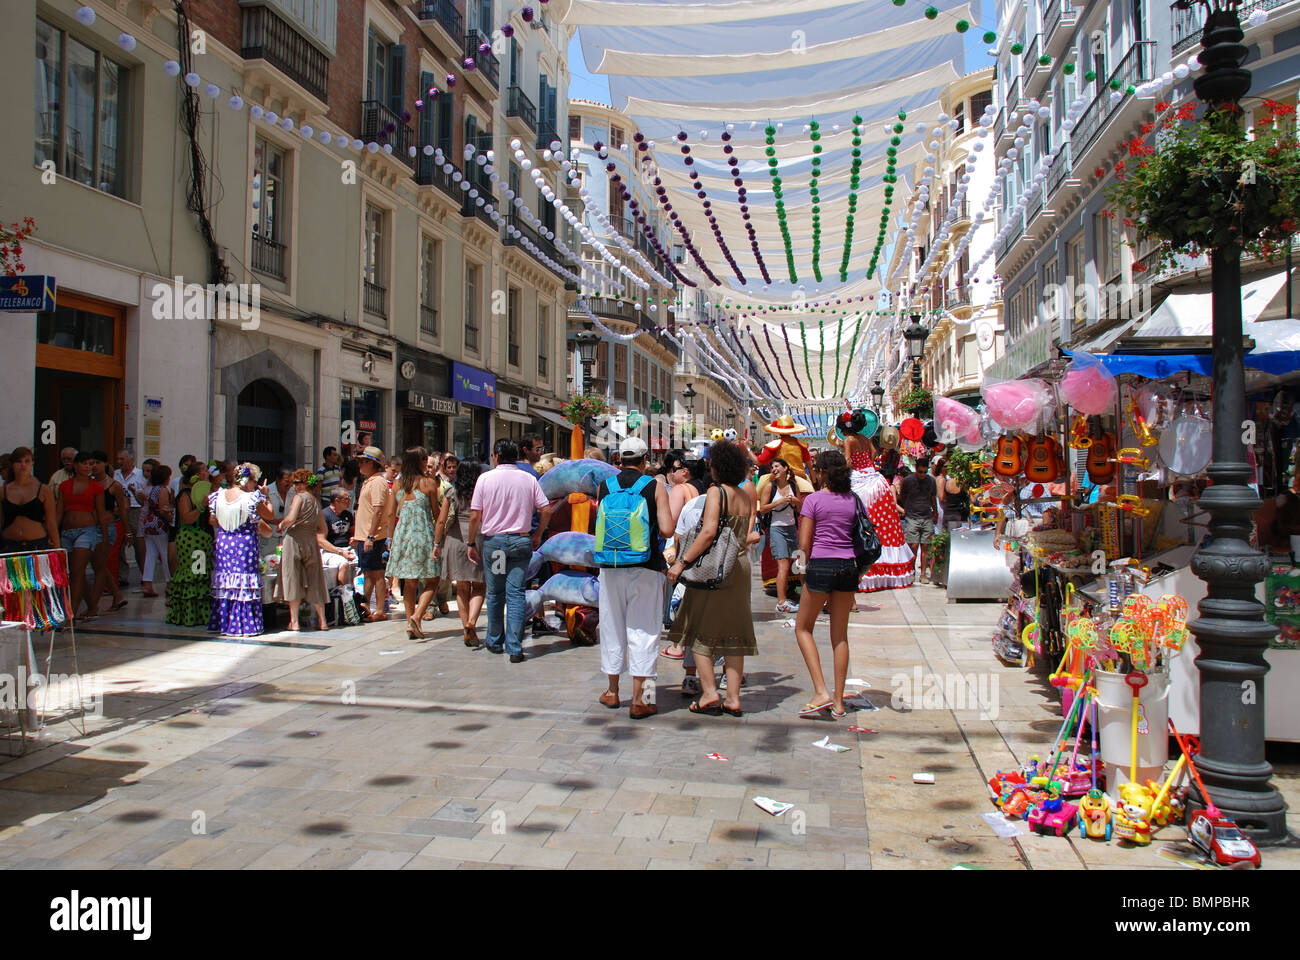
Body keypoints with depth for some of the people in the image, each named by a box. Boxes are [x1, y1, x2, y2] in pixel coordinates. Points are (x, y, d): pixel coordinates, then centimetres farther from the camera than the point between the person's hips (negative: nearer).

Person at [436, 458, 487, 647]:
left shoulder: (451, 493, 4)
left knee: (462, 588, 11)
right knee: (479, 587, 9)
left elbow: (441, 521, 2)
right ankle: (471, 621, -13)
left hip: (455, 541, 2)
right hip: (478, 540, -2)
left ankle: (468, 632, 12)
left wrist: (436, 543, 9)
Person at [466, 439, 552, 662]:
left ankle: (495, 642, 26)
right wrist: (537, 535, 14)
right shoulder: (529, 479, 3)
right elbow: (546, 510, -1)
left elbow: (474, 516, -4)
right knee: (516, 593, 0)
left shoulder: (486, 478, -2)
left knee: (494, 594, 13)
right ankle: (515, 648, -5)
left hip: (493, 541, 0)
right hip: (520, 541, 0)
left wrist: (471, 544, 6)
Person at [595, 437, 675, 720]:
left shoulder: (604, 487, 3)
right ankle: (638, 700, 4)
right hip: (645, 569, -3)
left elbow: (598, 527, 11)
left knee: (612, 626, 15)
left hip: (611, 569, 3)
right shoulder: (655, 487, -5)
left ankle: (613, 691, 28)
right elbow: (667, 530, -13)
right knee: (642, 630, 3)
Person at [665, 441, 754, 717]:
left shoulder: (716, 491, -11)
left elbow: (709, 532, -22)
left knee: (700, 629, 5)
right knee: (733, 631, 9)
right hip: (741, 566, 7)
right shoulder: (745, 497, 11)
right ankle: (733, 698, 10)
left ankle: (709, 692, 0)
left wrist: (682, 562, -20)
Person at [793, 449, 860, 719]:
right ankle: (838, 702, 12)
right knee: (840, 634, 11)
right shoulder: (853, 499, 8)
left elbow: (804, 543, -6)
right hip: (848, 566, 4)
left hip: (821, 565, -4)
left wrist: (804, 567, 11)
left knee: (803, 628, 10)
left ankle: (821, 692, -3)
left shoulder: (813, 499, -4)